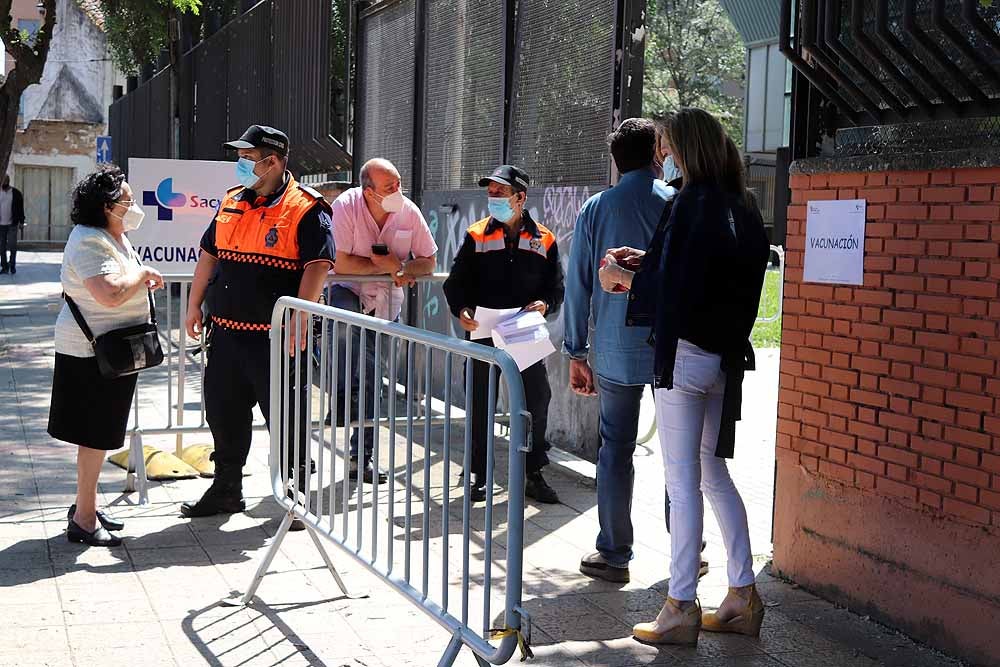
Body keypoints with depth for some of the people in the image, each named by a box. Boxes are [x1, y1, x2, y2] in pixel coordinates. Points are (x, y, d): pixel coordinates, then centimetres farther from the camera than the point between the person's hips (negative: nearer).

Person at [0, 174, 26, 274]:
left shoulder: (16, 193, 1)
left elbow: (21, 208, 3)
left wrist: (21, 222, -3)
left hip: (12, 224, -2)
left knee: (12, 245, -6)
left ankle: (12, 265, 11)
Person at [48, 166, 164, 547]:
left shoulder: (115, 238, 13)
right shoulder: (89, 243, -20)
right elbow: (110, 293, -33)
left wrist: (143, 283, 7)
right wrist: (142, 273, -17)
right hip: (92, 352, -10)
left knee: (99, 434, 17)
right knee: (95, 435, -4)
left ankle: (86, 505, 28)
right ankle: (83, 520, 4)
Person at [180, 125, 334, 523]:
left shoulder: (305, 208, -9)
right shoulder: (232, 202, 13)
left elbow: (318, 265, -16)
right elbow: (209, 253, 20)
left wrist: (300, 318, -23)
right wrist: (195, 306, 18)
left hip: (278, 336, -7)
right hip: (227, 330, 7)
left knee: (286, 416, 1)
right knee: (223, 411, 15)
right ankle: (226, 490, 30)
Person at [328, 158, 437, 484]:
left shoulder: (409, 211, -11)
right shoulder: (346, 206, -22)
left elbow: (429, 261, -2)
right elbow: (340, 263, -27)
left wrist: (401, 268, -22)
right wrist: (389, 266, -22)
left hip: (386, 300, 3)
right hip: (346, 290, -3)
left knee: (374, 377, 6)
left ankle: (361, 456, 19)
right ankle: (343, 396, -21)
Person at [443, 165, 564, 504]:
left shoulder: (543, 240, 4)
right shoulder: (476, 236, 3)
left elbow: (556, 286, 6)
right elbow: (456, 282, 1)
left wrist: (545, 304, -15)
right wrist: (461, 310, -17)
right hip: (483, 333, 0)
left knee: (537, 402, 5)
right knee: (480, 406, 7)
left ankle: (533, 474, 20)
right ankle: (478, 475, 19)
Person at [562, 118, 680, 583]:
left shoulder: (596, 209, 2)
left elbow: (577, 285, 2)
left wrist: (576, 354, 8)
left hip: (616, 350, 1)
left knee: (616, 449, 8)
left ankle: (613, 555, 13)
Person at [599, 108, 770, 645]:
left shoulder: (695, 200, -14)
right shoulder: (742, 205, 10)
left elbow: (674, 288, -19)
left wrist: (624, 279, -3)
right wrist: (647, 262, 21)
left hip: (687, 354, -8)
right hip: (727, 355, 8)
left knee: (682, 481, -1)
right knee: (713, 474, 16)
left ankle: (682, 609, 6)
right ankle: (742, 598, 21)